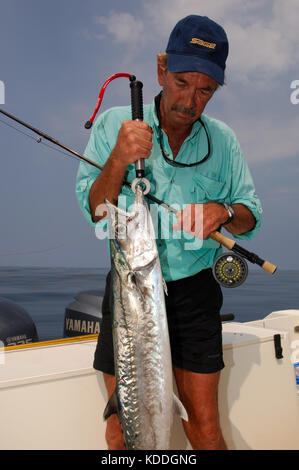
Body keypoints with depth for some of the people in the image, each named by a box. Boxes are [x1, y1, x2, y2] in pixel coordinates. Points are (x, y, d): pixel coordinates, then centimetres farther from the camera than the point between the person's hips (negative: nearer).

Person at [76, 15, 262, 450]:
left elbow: (251, 215, 7)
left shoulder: (223, 140, 4)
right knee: (122, 428, 7)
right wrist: (119, 159, -23)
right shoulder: (114, 124, -2)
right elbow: (93, 212, -6)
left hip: (195, 292, 2)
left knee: (206, 427, 7)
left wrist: (223, 211, -16)